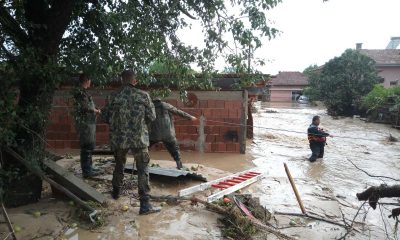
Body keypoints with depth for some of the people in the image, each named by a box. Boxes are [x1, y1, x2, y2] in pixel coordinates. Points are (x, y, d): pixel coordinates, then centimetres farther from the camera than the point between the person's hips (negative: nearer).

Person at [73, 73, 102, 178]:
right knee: (87, 147, -5)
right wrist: (96, 111, -8)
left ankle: (89, 168, 26)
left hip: (89, 123, 10)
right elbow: (85, 109, -23)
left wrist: (94, 110, 14)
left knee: (89, 146, 16)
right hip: (85, 123, -10)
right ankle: (86, 171, 2)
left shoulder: (83, 92, 16)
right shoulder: (81, 92, -15)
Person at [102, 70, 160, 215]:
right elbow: (152, 117, -2)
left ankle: (116, 192, 43)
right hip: (139, 138, -2)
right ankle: (145, 204, -1)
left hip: (118, 138, 3)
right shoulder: (143, 96, -7)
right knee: (143, 170, 2)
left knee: (119, 166, 24)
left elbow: (106, 117, 3)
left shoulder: (114, 97, -3)